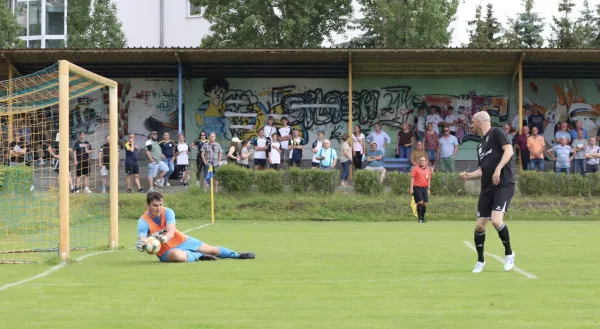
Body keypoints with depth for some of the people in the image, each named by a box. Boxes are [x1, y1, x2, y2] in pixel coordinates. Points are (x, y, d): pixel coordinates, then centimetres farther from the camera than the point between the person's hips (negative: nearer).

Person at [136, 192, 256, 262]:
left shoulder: (168, 212, -16)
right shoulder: (143, 222, -22)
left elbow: (171, 231, -30)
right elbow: (142, 238, -37)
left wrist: (164, 238, -55)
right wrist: (141, 245, -63)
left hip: (182, 241, 4)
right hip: (166, 251, -4)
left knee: (212, 250, 11)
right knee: (178, 255, -39)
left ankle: (237, 255, 38)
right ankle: (199, 256, -7)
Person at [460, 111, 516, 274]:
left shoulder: (496, 133, -3)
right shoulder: (481, 145, 21)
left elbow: (509, 150, -17)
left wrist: (498, 169, -26)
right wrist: (468, 175, 9)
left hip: (504, 185, -8)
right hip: (487, 188, 8)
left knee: (496, 220, -23)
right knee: (480, 225, 2)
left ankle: (509, 254, -2)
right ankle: (480, 260, 19)